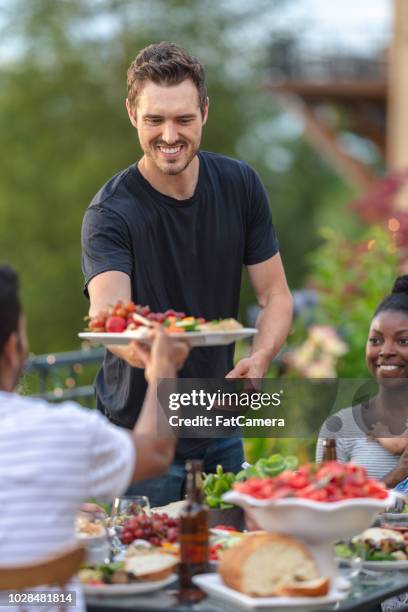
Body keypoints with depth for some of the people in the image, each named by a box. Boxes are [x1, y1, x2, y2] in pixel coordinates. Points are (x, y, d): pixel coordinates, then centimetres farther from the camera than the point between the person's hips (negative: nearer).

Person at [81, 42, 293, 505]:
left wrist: (259, 360, -19)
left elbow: (275, 297, 1)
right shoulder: (110, 211, -17)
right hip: (138, 431, -4)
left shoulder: (240, 185, -3)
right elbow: (105, 314, -33)